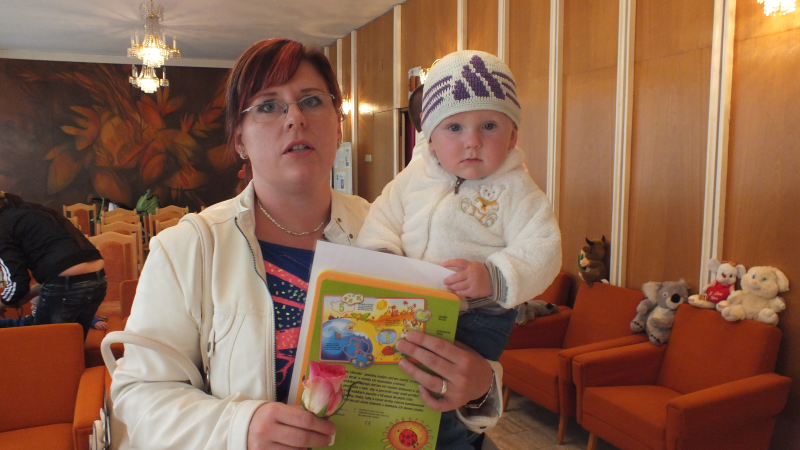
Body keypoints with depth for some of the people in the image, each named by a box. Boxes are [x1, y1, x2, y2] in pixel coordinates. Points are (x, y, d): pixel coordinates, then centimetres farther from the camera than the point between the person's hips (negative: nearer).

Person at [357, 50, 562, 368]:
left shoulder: (514, 190, -7)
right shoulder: (413, 179, 4)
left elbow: (541, 250, -14)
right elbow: (383, 218, 9)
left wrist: (494, 277, -29)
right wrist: (382, 256, -11)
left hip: (478, 319, -4)